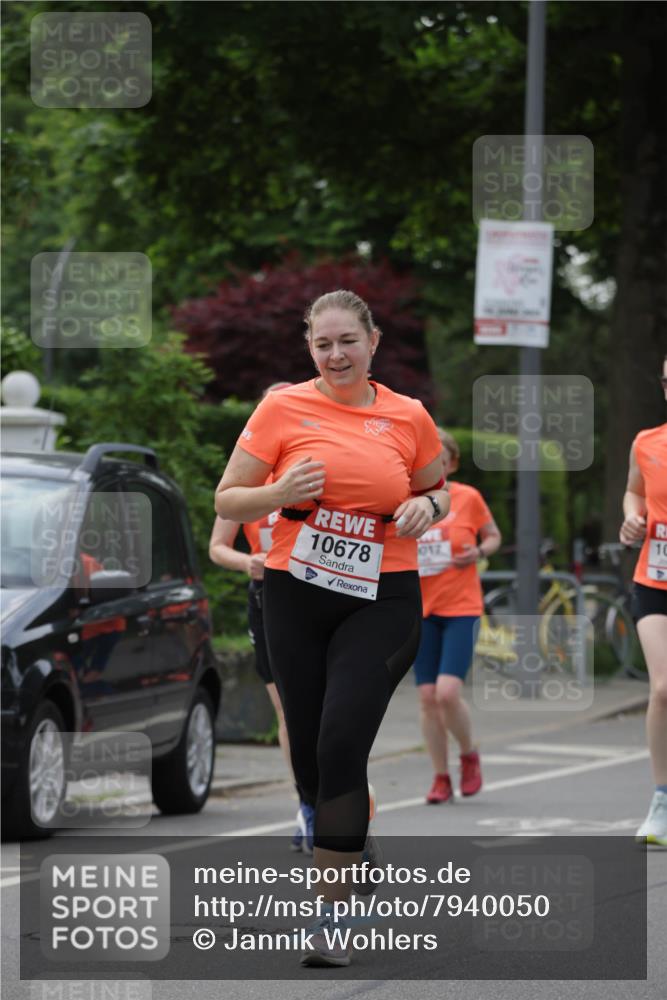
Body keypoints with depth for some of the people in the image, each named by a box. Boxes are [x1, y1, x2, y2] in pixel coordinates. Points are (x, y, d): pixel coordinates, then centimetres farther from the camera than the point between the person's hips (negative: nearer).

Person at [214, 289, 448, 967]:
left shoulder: (408, 417, 5)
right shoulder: (283, 409, 1)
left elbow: (436, 488, 21)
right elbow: (227, 501, 4)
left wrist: (427, 505, -2)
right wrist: (280, 493, -16)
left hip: (381, 601, -1)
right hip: (296, 598, 1)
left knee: (341, 746, -16)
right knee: (309, 754, 4)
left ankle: (330, 918, -12)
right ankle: (341, 855, 32)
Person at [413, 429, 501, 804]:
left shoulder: (468, 497, -2)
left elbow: (493, 536, 11)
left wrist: (479, 552, -9)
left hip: (461, 608, -3)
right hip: (420, 610, 3)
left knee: (448, 692, -16)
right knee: (428, 697, 0)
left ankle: (470, 756, 11)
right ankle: (441, 778, 12)